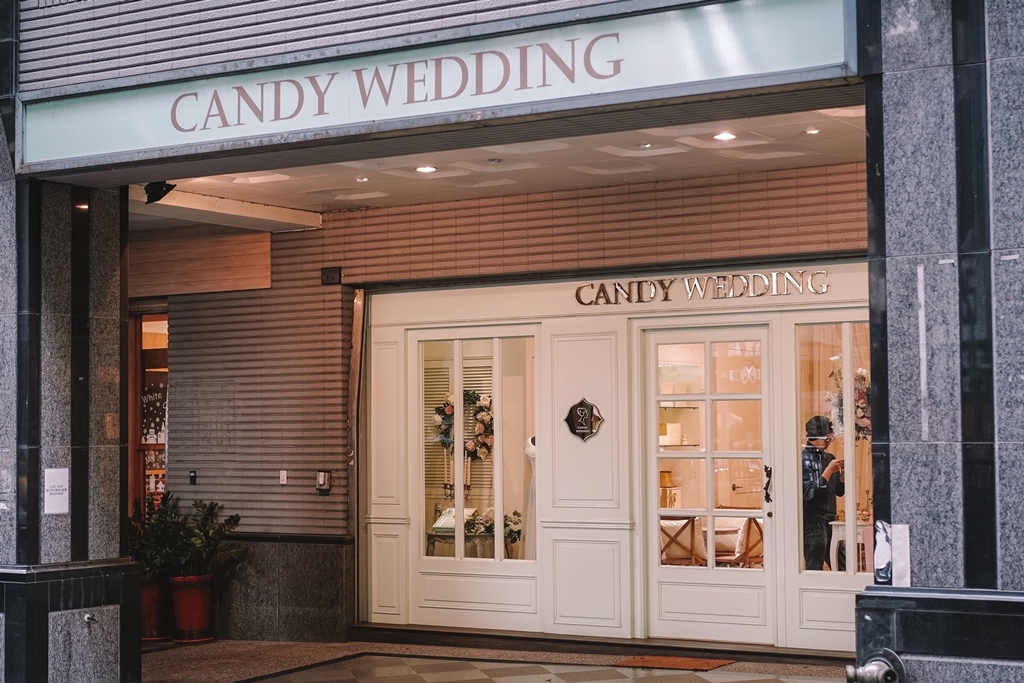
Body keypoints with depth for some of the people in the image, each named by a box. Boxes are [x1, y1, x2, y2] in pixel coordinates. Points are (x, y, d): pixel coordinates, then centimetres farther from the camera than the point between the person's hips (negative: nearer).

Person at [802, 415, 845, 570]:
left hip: (830, 521, 7)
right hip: (812, 524, -7)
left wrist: (843, 473, -3)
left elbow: (839, 491, 16)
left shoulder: (829, 458, 11)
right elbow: (808, 493, -18)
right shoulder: (803, 459, -9)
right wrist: (829, 471, -19)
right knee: (815, 570, -6)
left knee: (842, 568, 7)